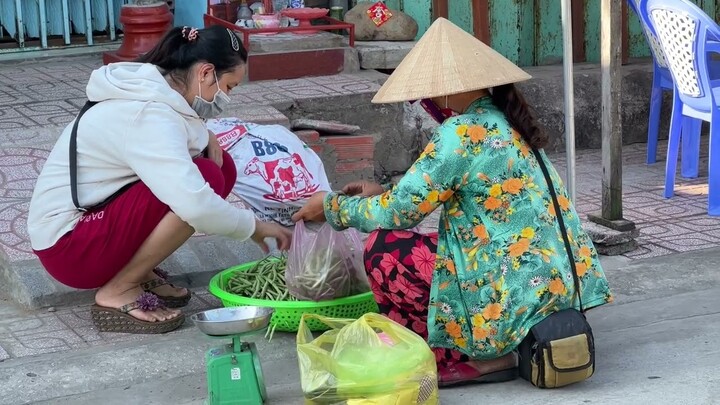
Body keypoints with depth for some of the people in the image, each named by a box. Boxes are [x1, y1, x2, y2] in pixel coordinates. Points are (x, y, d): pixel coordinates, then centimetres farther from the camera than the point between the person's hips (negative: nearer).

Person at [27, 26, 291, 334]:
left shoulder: (154, 90, 3)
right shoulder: (149, 116, -26)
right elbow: (194, 205, -37)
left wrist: (206, 137, 0)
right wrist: (253, 226, -20)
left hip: (93, 213, 10)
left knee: (221, 167, 3)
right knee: (204, 178, -26)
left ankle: (138, 270, 6)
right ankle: (118, 292, -14)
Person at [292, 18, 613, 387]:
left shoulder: (462, 133, -15)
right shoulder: (506, 120, 11)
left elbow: (396, 213, -10)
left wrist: (332, 206, 6)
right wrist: (385, 195, 25)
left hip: (518, 295, -9)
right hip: (561, 282, 9)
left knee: (384, 250, -2)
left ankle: (482, 358, 0)